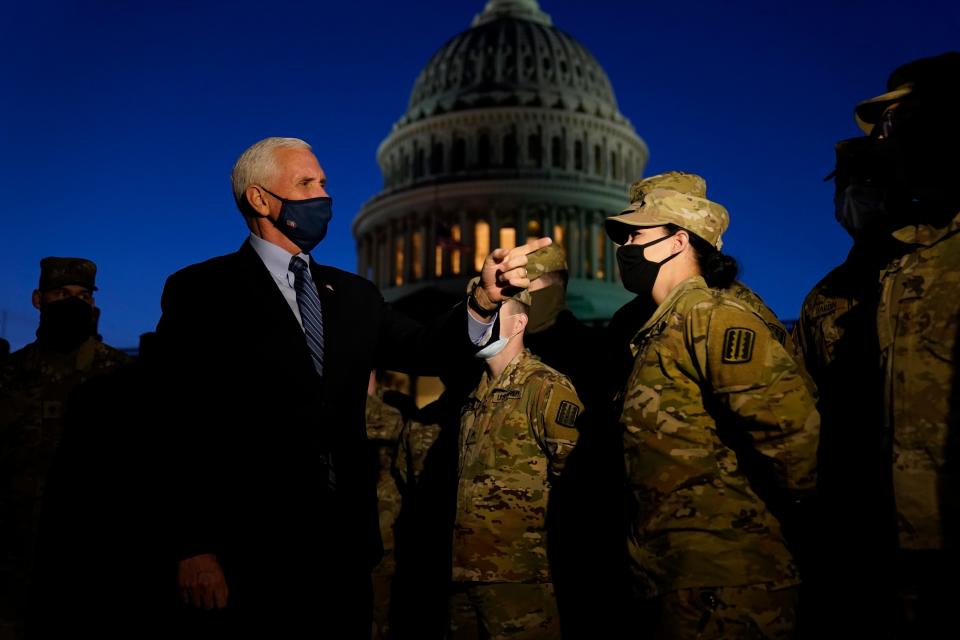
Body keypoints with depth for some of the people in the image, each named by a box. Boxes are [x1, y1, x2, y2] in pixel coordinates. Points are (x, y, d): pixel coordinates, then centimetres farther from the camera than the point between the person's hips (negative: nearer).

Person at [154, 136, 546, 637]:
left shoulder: (353, 294, 14)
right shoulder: (199, 291, -4)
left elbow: (423, 349, 1)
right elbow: (182, 428, -10)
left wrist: (485, 298, -16)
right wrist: (194, 549, -15)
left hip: (345, 549, 5)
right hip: (247, 556, -5)